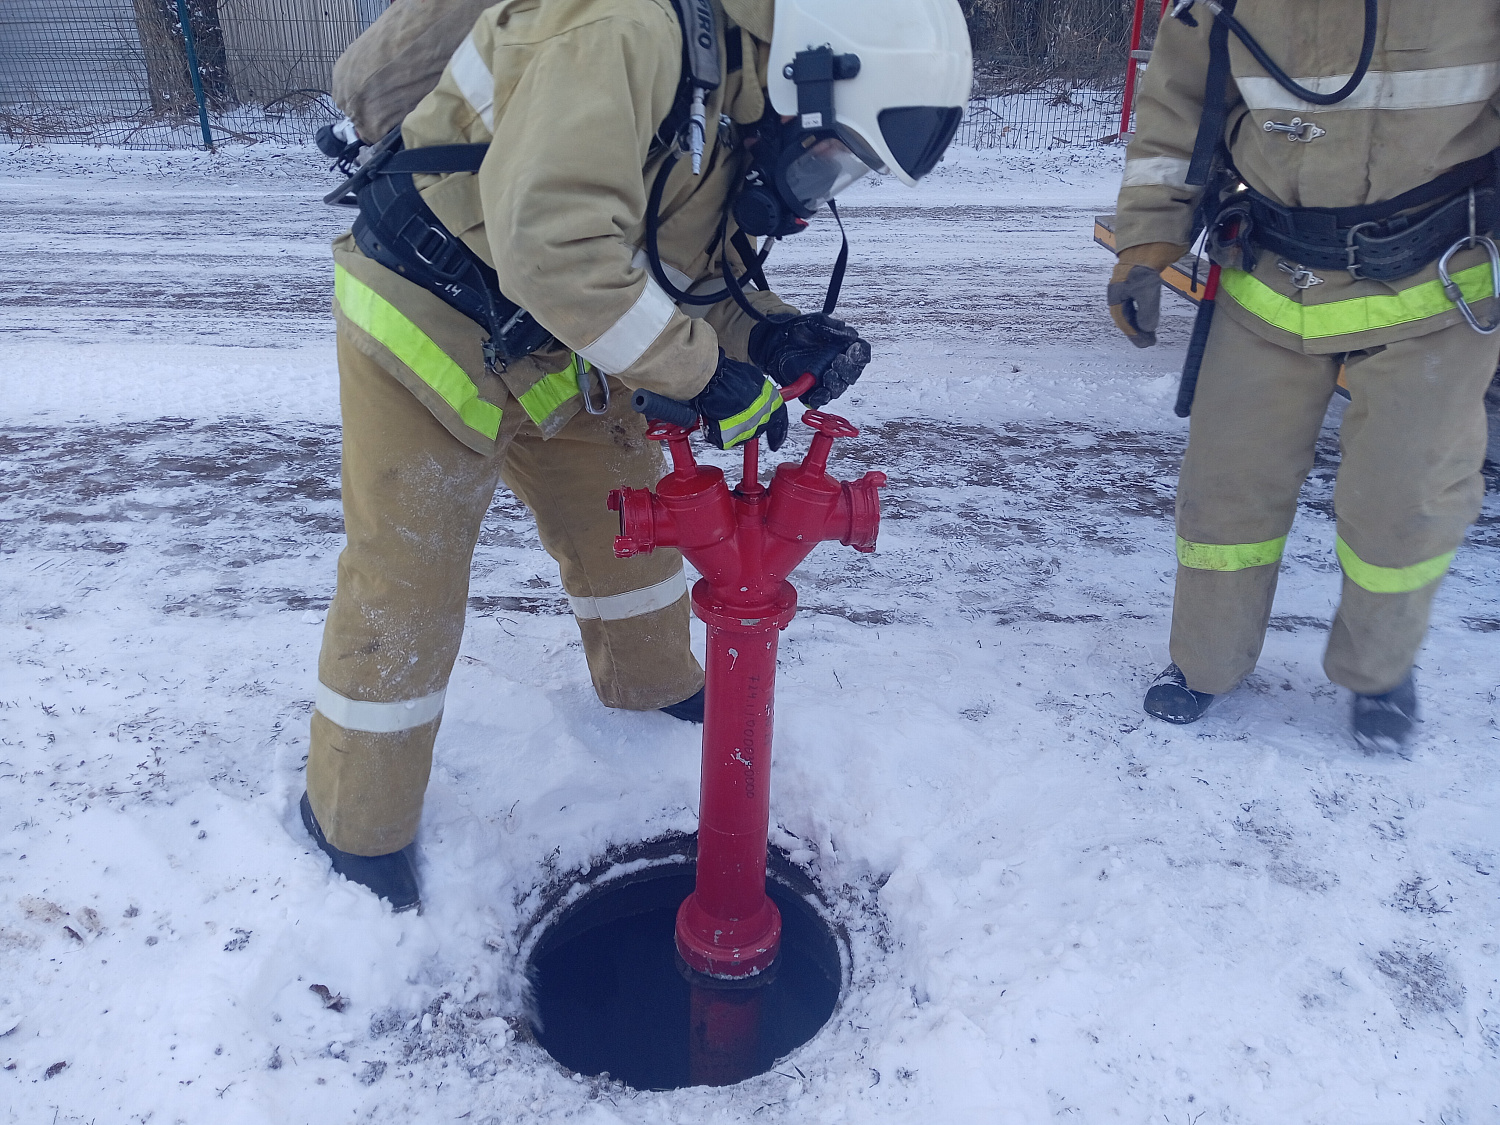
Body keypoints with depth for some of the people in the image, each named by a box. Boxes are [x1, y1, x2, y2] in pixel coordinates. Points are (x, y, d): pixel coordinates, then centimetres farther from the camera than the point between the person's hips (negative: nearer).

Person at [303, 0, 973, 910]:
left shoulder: (736, 120, 1)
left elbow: (701, 273, 9)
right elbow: (553, 245, -39)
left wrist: (776, 334, -12)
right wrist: (705, 373, -29)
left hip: (558, 357, 8)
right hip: (426, 331, -8)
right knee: (403, 590, -1)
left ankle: (653, 682, 43)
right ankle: (357, 826, 19)